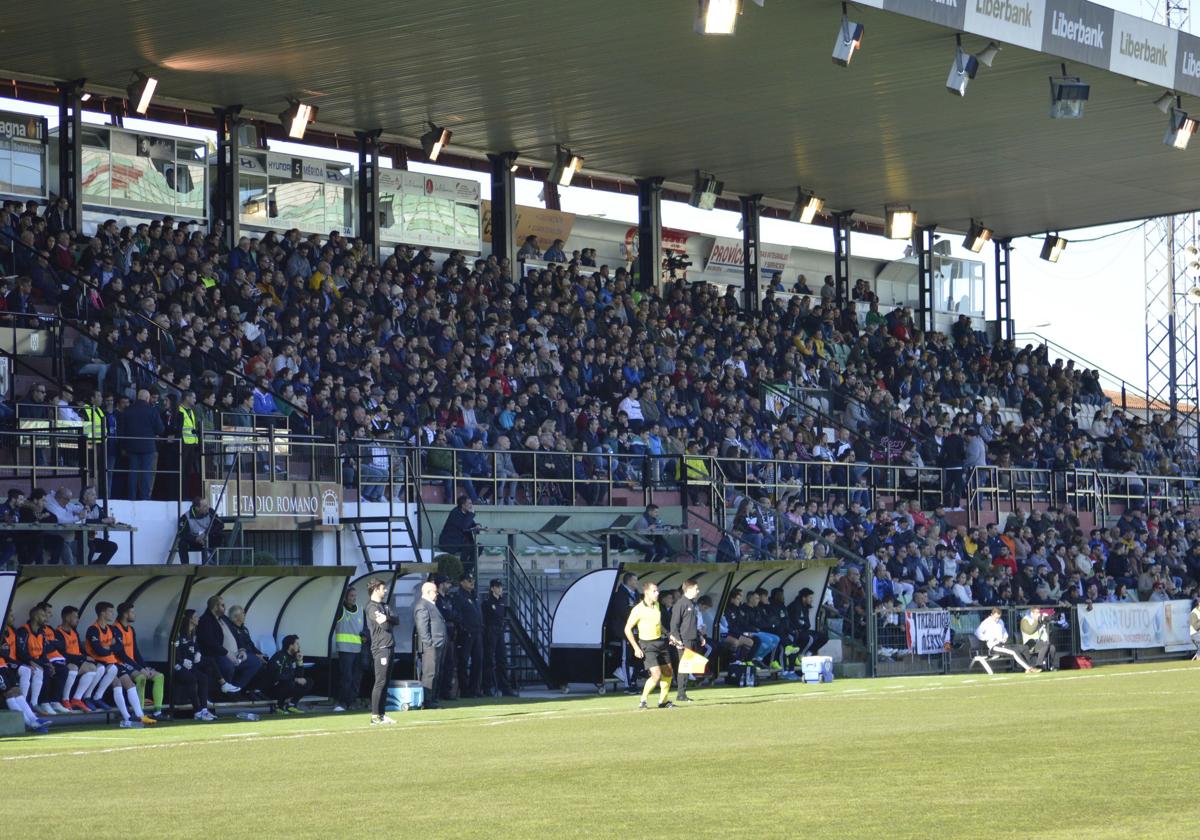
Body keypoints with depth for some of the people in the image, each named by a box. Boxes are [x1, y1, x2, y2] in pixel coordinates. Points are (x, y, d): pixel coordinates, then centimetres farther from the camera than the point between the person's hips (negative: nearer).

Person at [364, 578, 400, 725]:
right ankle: (375, 716, -13)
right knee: (380, 682, -12)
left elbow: (397, 620, 6)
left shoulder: (384, 606, 21)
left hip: (389, 647, 9)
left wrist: (387, 617, -10)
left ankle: (381, 714, 13)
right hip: (380, 648, -9)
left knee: (385, 682, 10)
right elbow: (384, 625, -22)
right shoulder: (371, 607, -8)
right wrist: (388, 619, -5)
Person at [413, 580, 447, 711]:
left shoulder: (431, 605, 21)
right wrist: (429, 643, -21)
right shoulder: (422, 606, -12)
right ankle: (427, 701, -8)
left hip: (438, 646, 10)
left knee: (435, 674, 12)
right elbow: (422, 628, -18)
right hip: (430, 646, -10)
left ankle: (432, 699, 17)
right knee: (429, 674, -9)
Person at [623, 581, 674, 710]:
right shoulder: (638, 610, -15)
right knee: (656, 675, -18)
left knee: (668, 673, 8)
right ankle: (642, 701, -3)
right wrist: (636, 648, -15)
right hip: (647, 645, -7)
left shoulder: (656, 605, 7)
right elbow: (627, 629, -11)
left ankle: (663, 701, 22)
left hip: (660, 641, 7)